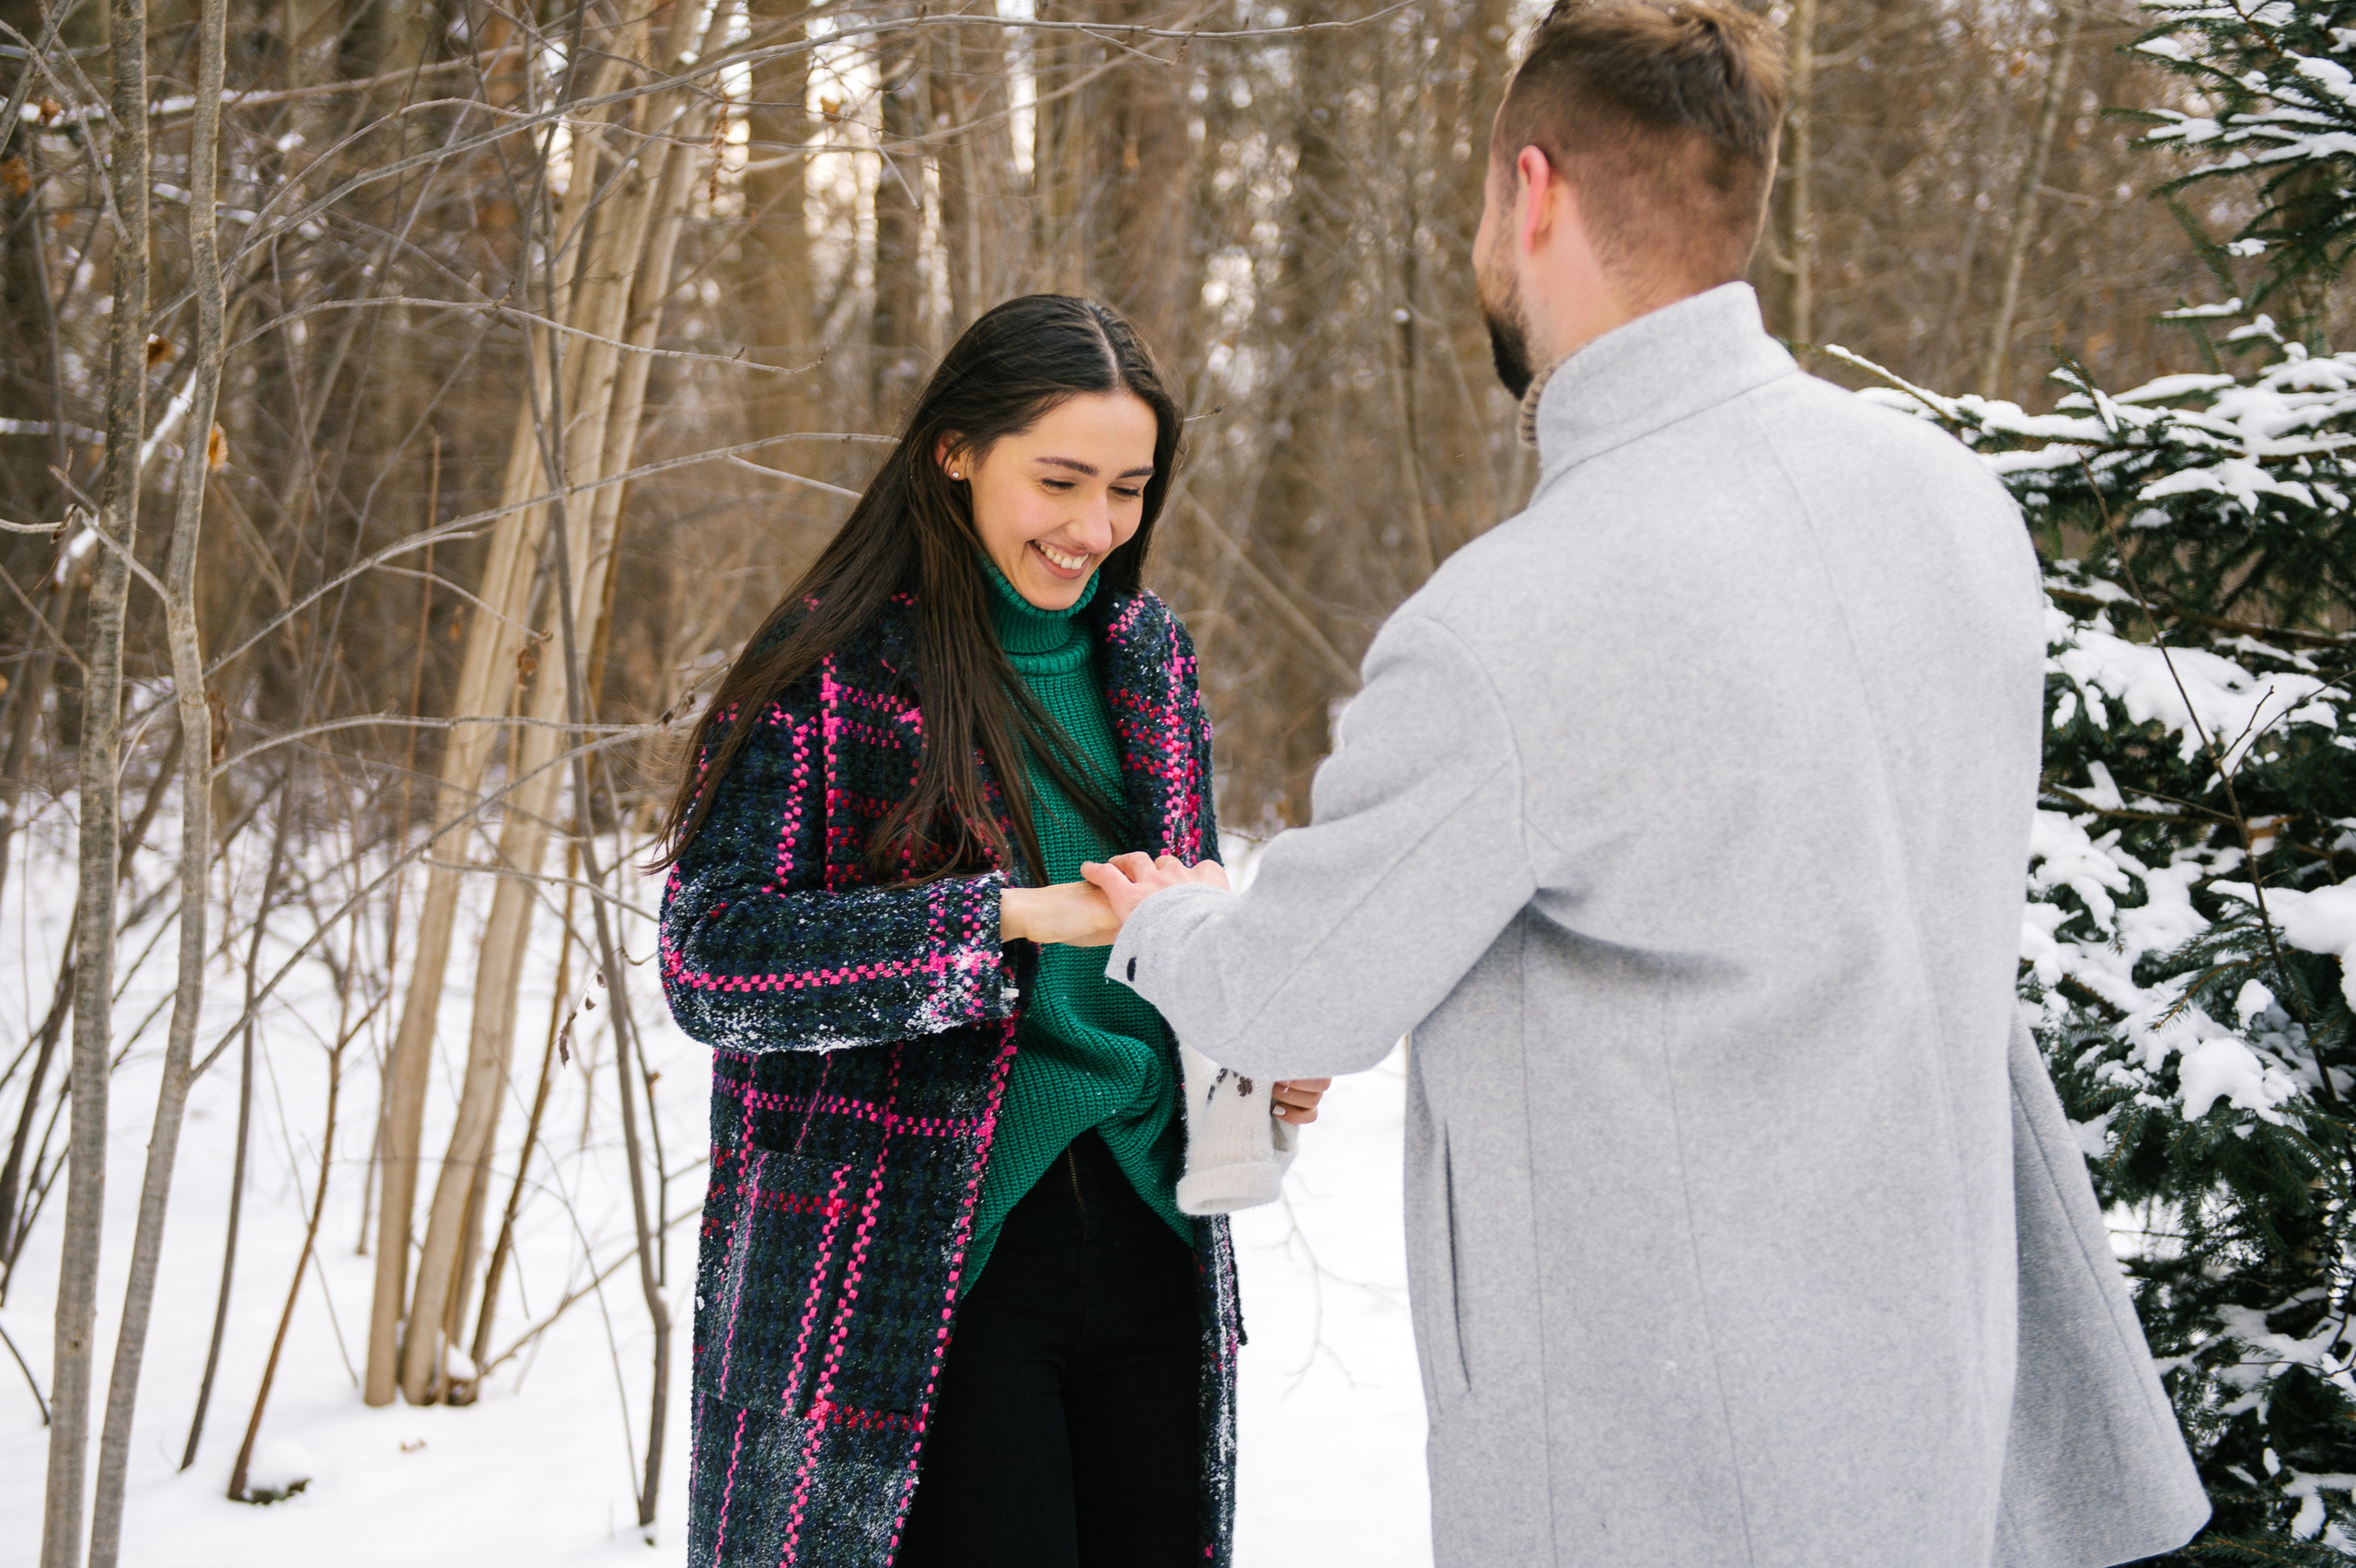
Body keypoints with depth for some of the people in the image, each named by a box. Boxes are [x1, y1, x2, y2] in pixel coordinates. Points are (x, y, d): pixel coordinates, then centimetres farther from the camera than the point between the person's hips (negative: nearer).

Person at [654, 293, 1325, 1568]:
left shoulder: (1149, 655, 11)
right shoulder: (829, 664, -8)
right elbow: (707, 956, -17)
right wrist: (1003, 916, -26)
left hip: (1146, 1237, 6)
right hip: (914, 1272, -6)